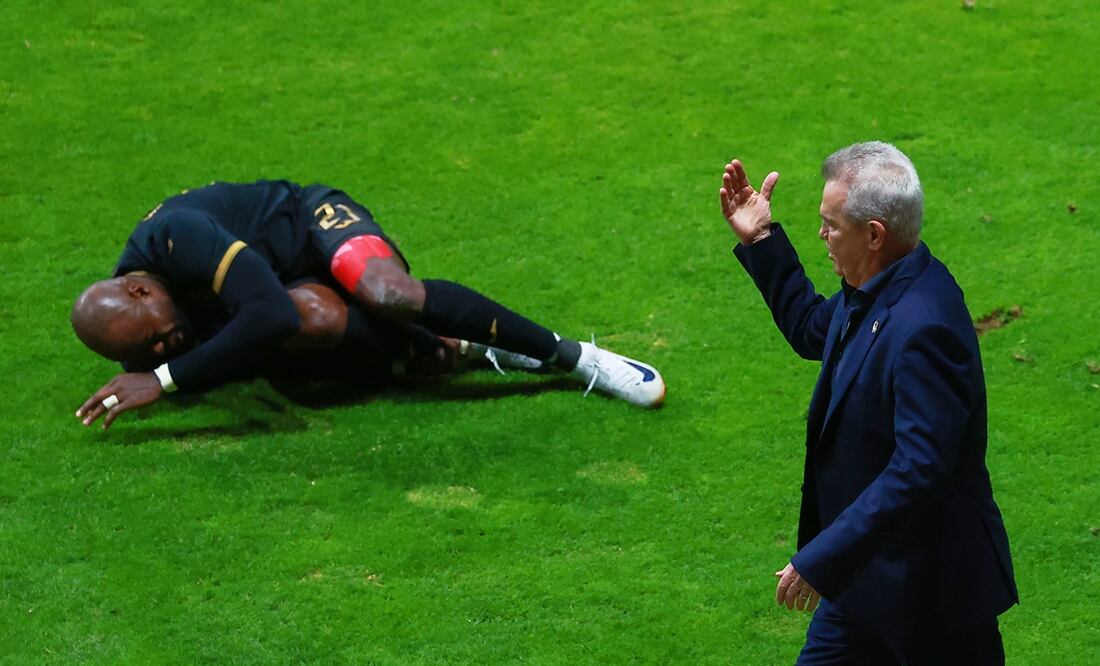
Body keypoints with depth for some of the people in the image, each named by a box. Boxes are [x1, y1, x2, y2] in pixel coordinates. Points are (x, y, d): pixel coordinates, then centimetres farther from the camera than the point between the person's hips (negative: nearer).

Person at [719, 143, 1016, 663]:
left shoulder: (923, 329, -29)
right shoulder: (874, 292, 2)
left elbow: (918, 471, -32)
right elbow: (813, 331, 25)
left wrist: (822, 560, -29)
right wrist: (760, 240, 15)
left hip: (929, 587, -10)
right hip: (869, 568, 10)